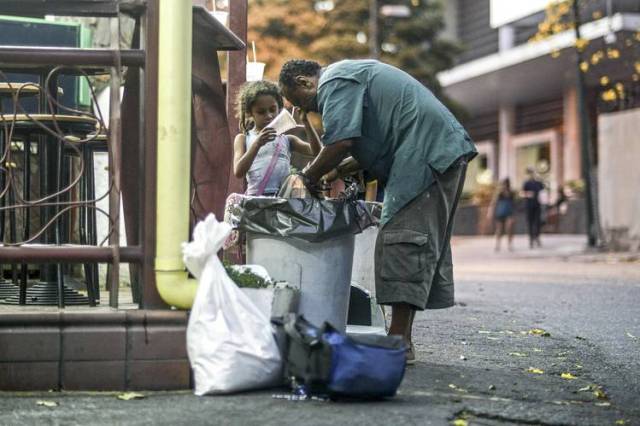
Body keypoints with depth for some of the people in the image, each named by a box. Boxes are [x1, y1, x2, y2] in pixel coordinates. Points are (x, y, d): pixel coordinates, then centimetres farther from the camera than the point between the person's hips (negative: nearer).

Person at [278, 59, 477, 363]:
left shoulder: (334, 83, -7)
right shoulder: (350, 76, 26)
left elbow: (341, 142, -19)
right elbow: (375, 145, 29)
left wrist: (308, 177, -4)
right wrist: (335, 172, 20)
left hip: (427, 153, -11)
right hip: (443, 151, 11)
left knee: (404, 240, -13)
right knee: (424, 242, 9)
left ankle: (398, 342, -16)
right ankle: (402, 339, 13)